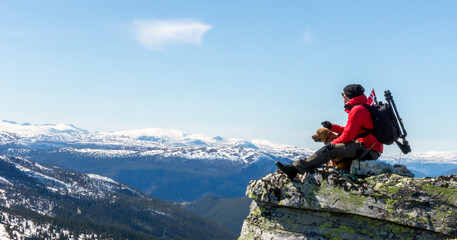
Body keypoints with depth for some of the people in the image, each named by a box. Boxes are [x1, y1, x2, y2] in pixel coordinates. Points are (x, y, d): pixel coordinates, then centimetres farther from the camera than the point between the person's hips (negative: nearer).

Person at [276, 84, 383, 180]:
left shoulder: (357, 110, -12)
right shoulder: (364, 108, 22)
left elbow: (348, 135, -15)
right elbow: (351, 130, 26)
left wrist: (333, 143, -2)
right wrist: (332, 127, 25)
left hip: (366, 150, -10)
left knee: (329, 149, -16)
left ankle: (295, 169, -21)